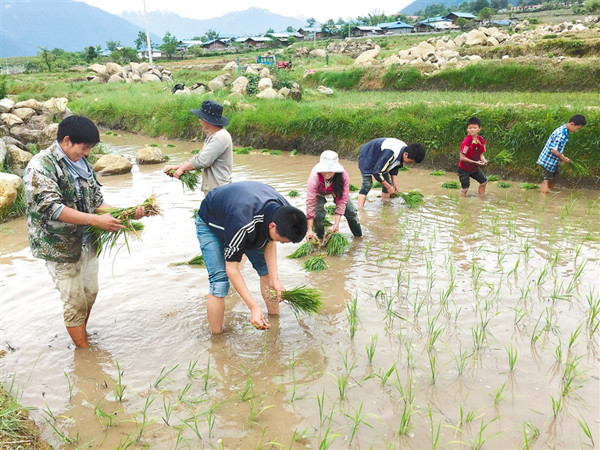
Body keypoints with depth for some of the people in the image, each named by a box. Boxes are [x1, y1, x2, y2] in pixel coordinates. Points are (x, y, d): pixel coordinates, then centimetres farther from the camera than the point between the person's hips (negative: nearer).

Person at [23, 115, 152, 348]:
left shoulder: (81, 163, 6)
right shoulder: (40, 167, -17)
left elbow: (96, 200, 9)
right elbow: (51, 207, -27)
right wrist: (96, 220, -32)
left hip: (87, 242, 7)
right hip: (60, 247, -7)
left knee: (90, 293, 18)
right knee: (75, 302, 3)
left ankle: (80, 336, 40)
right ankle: (85, 351, 19)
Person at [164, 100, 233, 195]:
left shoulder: (221, 137, -18)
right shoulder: (211, 136, 16)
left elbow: (202, 161, -20)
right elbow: (199, 157, 17)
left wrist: (182, 169, -7)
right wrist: (177, 167, 9)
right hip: (211, 189, 10)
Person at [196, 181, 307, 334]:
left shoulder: (284, 212, -25)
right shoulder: (241, 223, -46)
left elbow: (270, 242, -7)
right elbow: (231, 268, -35)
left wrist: (274, 279, -17)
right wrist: (254, 308, -36)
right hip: (210, 224, -6)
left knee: (267, 268, 5)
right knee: (220, 282, -17)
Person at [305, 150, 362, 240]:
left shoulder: (343, 175, -38)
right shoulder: (314, 176, -41)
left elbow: (342, 200, -31)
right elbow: (310, 202, -38)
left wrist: (336, 224, -35)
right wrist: (309, 230, -37)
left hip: (336, 191, 2)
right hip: (319, 193, -1)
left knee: (351, 212, -5)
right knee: (318, 215, -23)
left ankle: (359, 236, 21)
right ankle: (320, 238, 4)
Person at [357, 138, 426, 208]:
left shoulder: (405, 150, -14)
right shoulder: (390, 153, -41)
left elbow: (394, 168, 1)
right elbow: (377, 172, -34)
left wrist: (395, 184, -8)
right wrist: (389, 187, -25)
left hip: (380, 158, 9)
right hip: (366, 157, -9)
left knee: (388, 183, 5)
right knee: (367, 184, -21)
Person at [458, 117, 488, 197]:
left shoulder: (481, 140, -5)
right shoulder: (466, 142, -25)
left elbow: (481, 154, 6)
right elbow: (462, 158, -26)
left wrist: (483, 160, -17)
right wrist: (475, 162, -27)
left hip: (474, 168, 7)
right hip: (464, 169, -7)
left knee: (484, 181, 13)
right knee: (465, 188, -3)